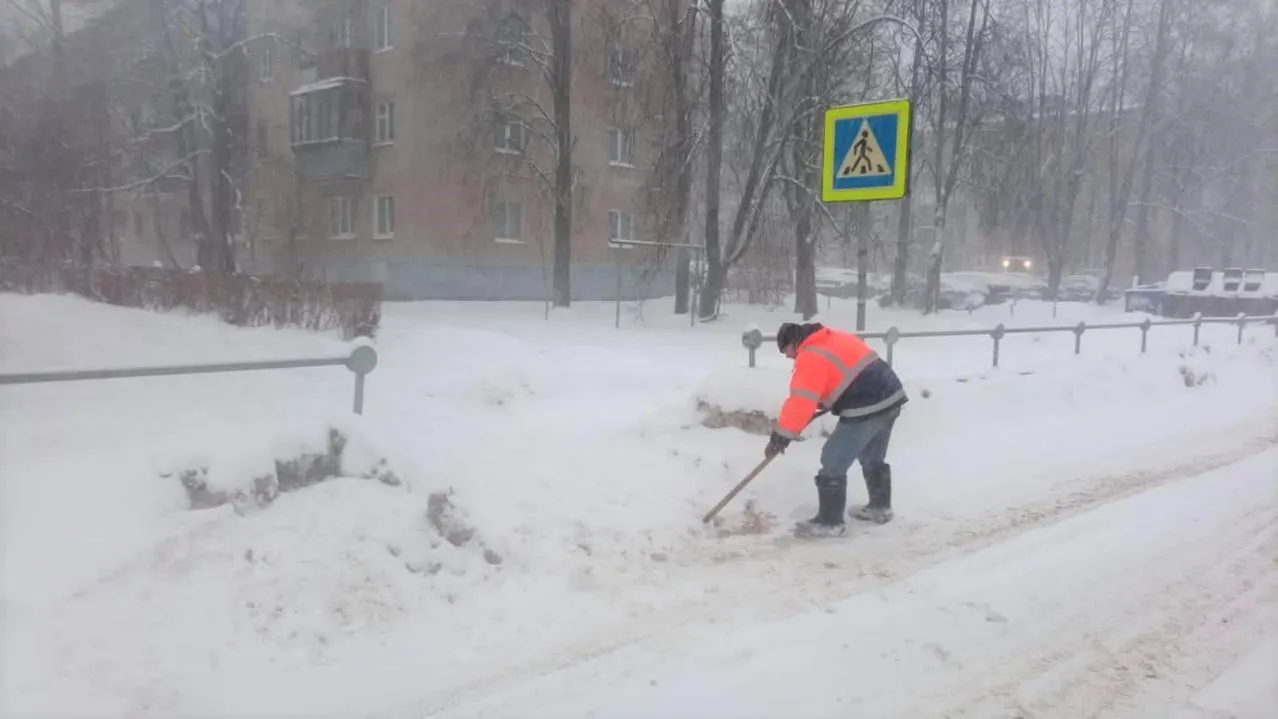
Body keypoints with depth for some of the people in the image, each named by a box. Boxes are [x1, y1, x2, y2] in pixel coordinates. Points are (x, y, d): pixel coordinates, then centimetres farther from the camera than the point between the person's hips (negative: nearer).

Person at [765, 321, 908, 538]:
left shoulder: (810, 357, -11)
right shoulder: (833, 338, 17)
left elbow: (800, 401, -19)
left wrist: (781, 436, -15)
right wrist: (827, 401, 28)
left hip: (866, 410, -10)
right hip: (890, 397, 10)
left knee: (833, 462, -1)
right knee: (873, 458, 27)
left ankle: (829, 522, 6)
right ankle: (880, 507, 41)